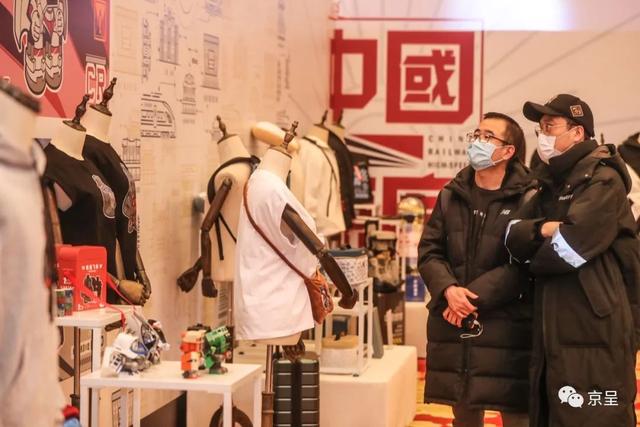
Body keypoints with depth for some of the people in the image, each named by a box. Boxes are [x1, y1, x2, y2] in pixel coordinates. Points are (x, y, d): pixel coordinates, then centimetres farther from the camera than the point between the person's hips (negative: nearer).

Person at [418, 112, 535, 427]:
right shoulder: (451, 196, 10)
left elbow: (522, 265, -13)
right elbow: (429, 251, 6)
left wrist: (474, 297, -17)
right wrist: (449, 289, -13)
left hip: (506, 327, -5)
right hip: (453, 325, 5)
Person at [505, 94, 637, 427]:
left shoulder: (602, 180, -8)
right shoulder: (551, 185, 18)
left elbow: (570, 247, -20)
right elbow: (512, 236, 6)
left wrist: (533, 260, -1)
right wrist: (542, 229, -15)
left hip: (593, 336, -9)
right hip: (554, 333, 9)